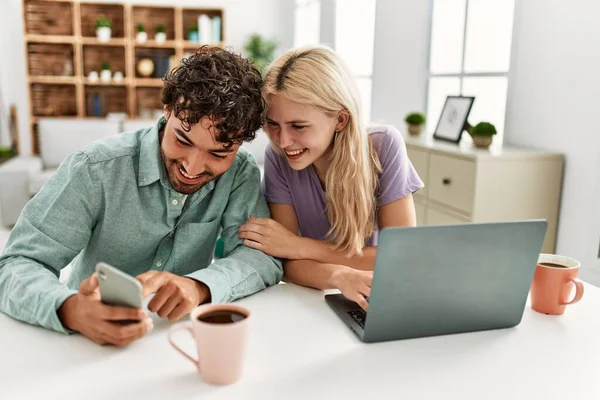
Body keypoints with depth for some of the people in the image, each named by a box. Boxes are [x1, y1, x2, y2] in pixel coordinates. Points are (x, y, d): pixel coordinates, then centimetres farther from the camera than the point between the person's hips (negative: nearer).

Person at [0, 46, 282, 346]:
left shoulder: (240, 173, -8)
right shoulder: (95, 170, -16)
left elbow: (264, 254, -15)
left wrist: (199, 286, -34)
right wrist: (70, 309, -38)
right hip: (91, 347, -1)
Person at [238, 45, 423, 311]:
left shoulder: (383, 147, -16)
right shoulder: (278, 158, -12)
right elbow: (288, 263, -14)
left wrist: (298, 246, -21)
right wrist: (340, 277, -35)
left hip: (375, 304, 0)